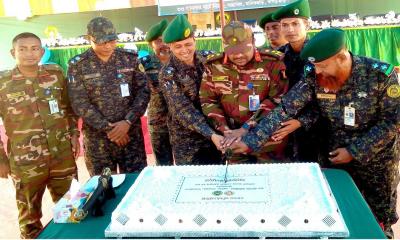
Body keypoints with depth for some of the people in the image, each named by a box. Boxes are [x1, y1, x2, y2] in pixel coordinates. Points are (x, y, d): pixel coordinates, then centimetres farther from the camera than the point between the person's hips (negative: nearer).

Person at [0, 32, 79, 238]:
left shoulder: (56, 74, 1)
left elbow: (68, 107, 12)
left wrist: (74, 134, 6)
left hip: (63, 156, 3)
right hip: (25, 162, -2)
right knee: (30, 215, 13)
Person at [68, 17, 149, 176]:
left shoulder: (130, 59, 1)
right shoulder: (77, 65, -4)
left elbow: (143, 92, -2)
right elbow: (80, 104, -8)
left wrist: (127, 122, -14)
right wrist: (108, 129, -13)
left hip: (131, 133, 1)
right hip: (97, 137, -1)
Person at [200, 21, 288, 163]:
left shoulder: (272, 62, -10)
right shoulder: (214, 65, -1)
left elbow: (276, 100, -13)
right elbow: (208, 101, 2)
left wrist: (247, 128, -18)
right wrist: (224, 130, -10)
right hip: (235, 140, 3)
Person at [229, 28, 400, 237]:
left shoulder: (380, 74, -22)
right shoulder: (313, 77, -16)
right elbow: (284, 109, -20)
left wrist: (355, 152, -18)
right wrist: (250, 141, -27)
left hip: (377, 156, -1)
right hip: (337, 156, 2)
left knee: (380, 217, 15)